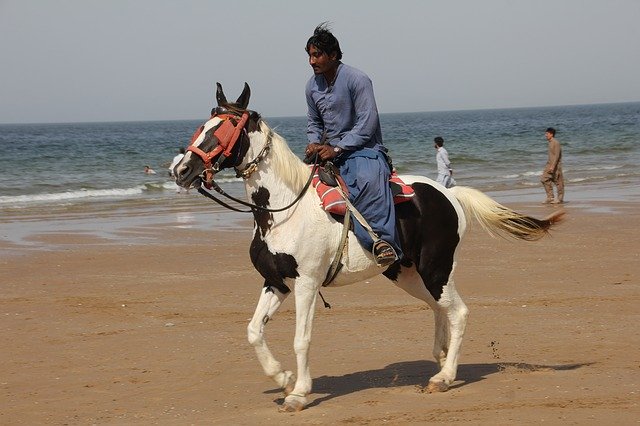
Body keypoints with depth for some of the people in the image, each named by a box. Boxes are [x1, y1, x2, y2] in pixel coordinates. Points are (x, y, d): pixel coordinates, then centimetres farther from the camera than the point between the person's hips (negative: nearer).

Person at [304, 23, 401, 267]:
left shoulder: (357, 80, -10)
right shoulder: (312, 86, 10)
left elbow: (367, 123, -14)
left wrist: (337, 148, -21)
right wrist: (315, 143, 0)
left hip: (364, 149, -6)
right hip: (330, 153, 6)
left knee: (369, 180, -38)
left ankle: (385, 241, -46)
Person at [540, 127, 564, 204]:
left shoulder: (556, 143, -15)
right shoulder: (550, 142, 13)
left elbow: (557, 155, -20)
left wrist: (553, 166, -26)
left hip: (556, 165, -9)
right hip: (550, 164, 9)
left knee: (558, 182, 0)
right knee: (544, 180, 1)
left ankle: (560, 199, 8)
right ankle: (550, 197, 5)